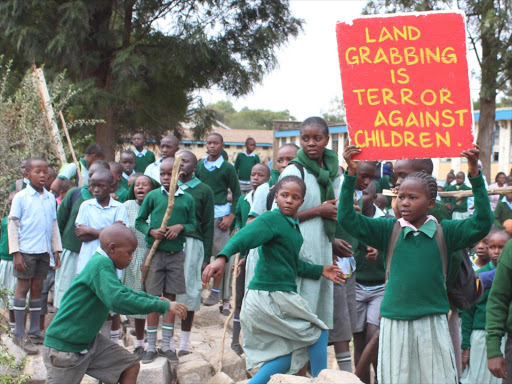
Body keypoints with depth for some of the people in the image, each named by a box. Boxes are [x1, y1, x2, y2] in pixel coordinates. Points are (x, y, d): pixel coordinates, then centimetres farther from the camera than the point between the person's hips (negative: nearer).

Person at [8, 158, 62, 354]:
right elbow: (12, 225, -5)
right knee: (23, 288, -1)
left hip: (44, 251, 5)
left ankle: (35, 331, 17)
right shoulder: (21, 197, -4)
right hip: (26, 250, -5)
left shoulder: (50, 198, 9)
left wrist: (56, 250, 12)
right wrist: (15, 253, -10)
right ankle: (19, 334, 4)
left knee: (37, 288, 10)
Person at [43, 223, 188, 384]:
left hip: (90, 341, 9)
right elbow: (118, 300, -38)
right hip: (63, 348, -9)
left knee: (131, 365, 4)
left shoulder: (102, 263, 6)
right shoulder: (101, 265, -24)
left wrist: (155, 299, 13)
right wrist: (163, 306, -33)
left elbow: (122, 291, 23)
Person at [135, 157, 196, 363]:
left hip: (176, 253, 1)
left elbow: (193, 224, 8)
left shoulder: (187, 199, 2)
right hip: (155, 252, -1)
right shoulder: (153, 196, -1)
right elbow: (139, 221, 4)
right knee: (153, 298, 3)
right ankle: (151, 346, 11)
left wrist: (181, 227, -12)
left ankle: (167, 344, 18)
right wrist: (151, 231, -15)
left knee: (170, 298, 8)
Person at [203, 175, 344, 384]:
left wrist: (320, 271, 28)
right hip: (271, 297, -9)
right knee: (319, 333, 6)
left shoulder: (293, 225, 15)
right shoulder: (272, 219, -14)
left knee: (285, 356, 13)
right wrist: (222, 257, -48)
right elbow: (245, 236, -32)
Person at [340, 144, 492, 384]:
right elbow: (347, 219, -3)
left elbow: (481, 224, -12)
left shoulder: (445, 231, 1)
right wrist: (351, 174, -12)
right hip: (395, 321, 1)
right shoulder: (389, 230, 3)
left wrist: (475, 175, -18)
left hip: (433, 322, -1)